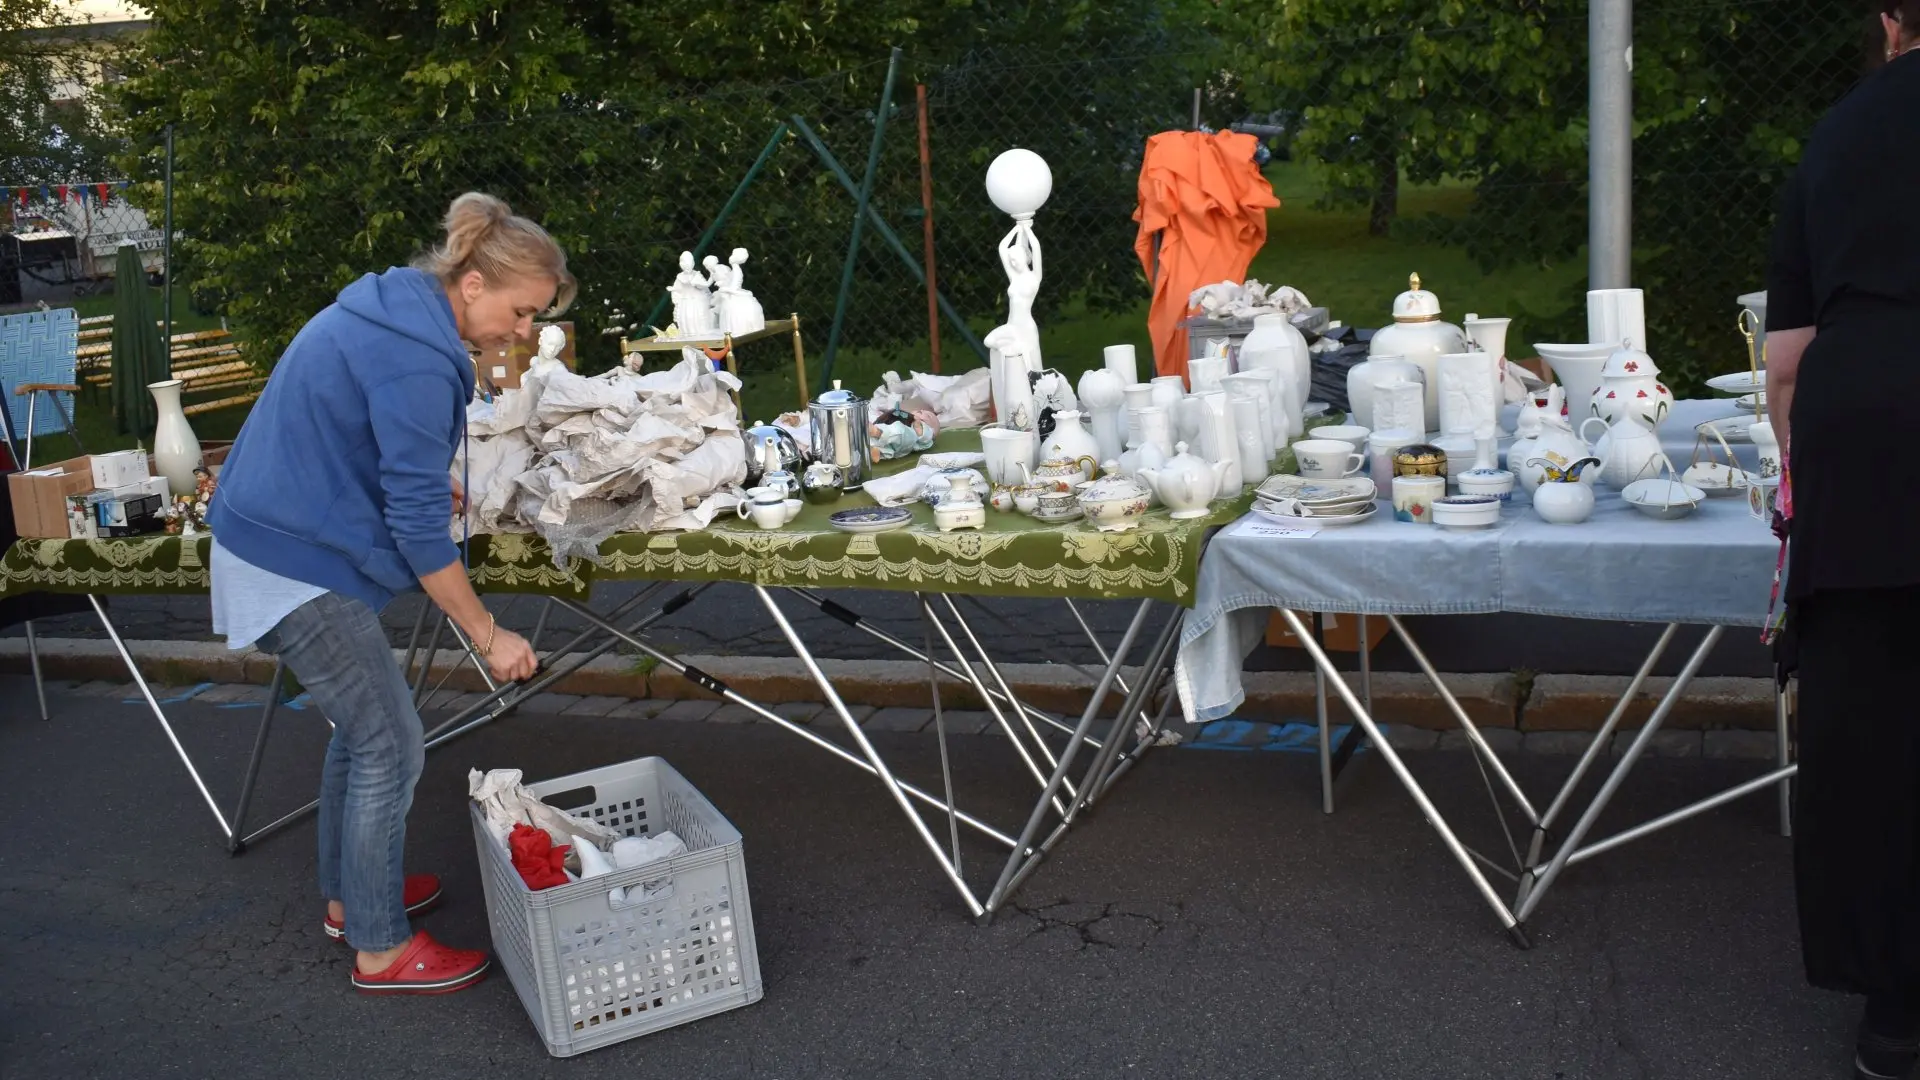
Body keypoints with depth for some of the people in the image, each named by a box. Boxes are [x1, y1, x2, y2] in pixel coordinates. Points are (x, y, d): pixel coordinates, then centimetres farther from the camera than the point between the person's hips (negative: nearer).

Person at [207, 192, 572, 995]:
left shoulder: (390, 312, 7)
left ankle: (349, 896, 35)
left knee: (362, 728, 21)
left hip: (273, 537, 10)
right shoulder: (417, 362, -24)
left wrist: (428, 484, 11)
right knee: (390, 749, -2)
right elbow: (419, 525, -23)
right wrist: (488, 636, -17)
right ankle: (380, 950, 10)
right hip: (301, 567, -10)